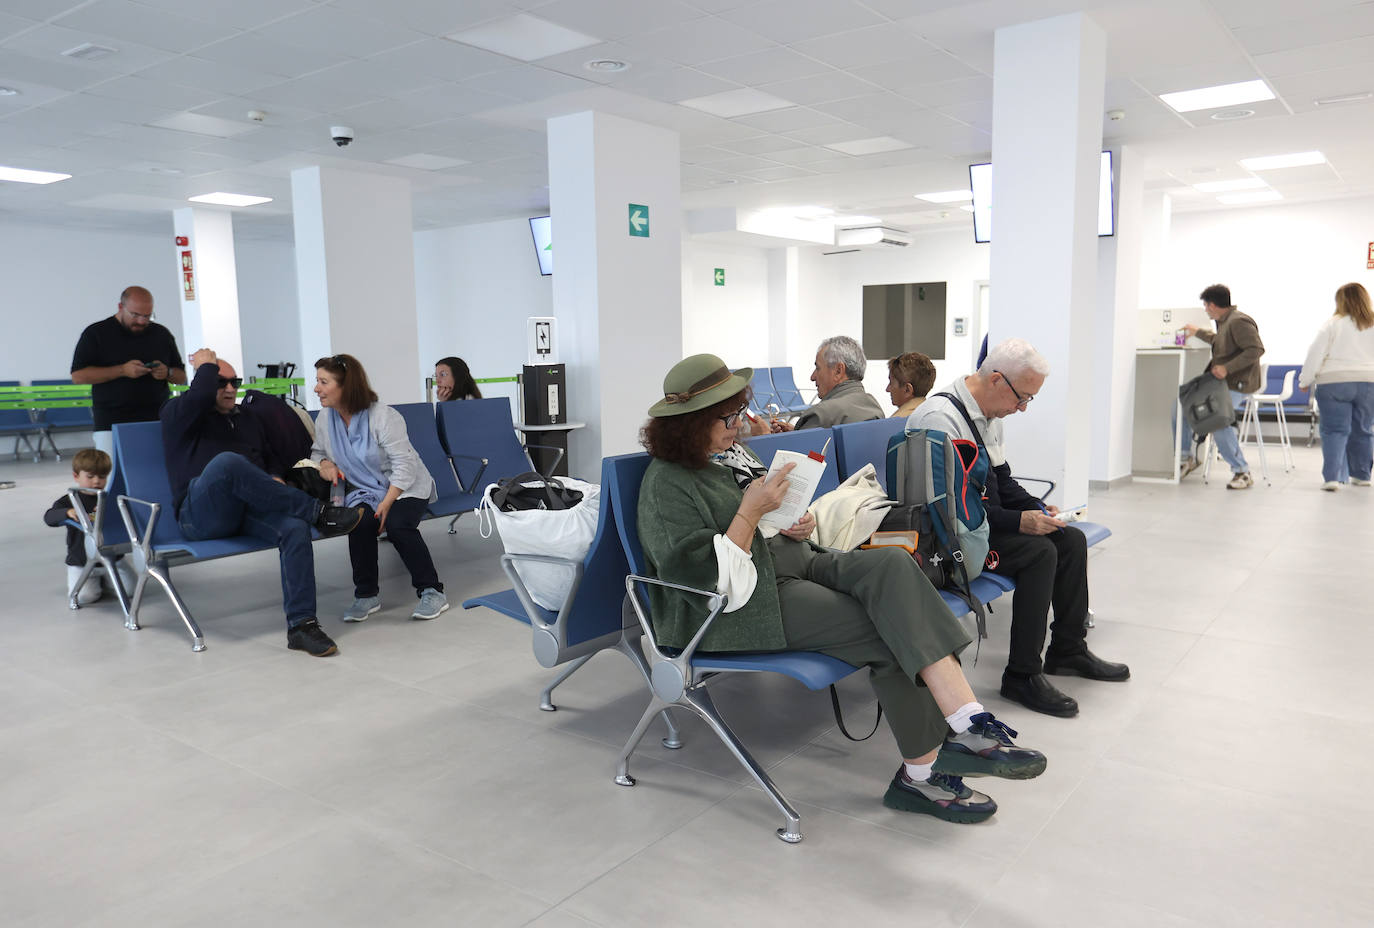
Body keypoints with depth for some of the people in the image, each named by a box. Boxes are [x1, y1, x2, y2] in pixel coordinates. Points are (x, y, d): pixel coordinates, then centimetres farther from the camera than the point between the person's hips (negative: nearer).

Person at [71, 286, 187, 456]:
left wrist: (167, 373, -5)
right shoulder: (96, 333, 4)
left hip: (157, 423, 2)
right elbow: (78, 375, -3)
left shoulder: (162, 334, 14)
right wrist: (122, 370, -13)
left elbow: (182, 377, 19)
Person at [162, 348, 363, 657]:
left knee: (296, 528, -30)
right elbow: (201, 395, -15)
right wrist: (207, 365, 5)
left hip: (250, 508, 5)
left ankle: (301, 624, -31)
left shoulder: (247, 420, 29)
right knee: (226, 462, -39)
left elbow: (270, 458, 34)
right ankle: (318, 512, -30)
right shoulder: (177, 414, 10)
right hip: (202, 515, -5)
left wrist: (275, 480, 10)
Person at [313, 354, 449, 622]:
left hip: (406, 487, -4)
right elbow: (318, 451, 18)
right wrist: (325, 464, -8)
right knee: (360, 522, -29)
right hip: (362, 490, 4)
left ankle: (432, 591, -17)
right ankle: (367, 595, -11)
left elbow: (404, 465, -19)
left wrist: (386, 503, -26)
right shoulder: (325, 419, 0)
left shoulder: (383, 416, -19)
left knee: (398, 525, -32)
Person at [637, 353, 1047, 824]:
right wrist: (751, 510, -20)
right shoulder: (668, 484, -12)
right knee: (885, 632, -23)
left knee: (892, 564, -21)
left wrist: (797, 524, 5)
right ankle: (923, 772, -13)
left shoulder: (731, 451, 15)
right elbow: (709, 577, -19)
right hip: (740, 605, -8)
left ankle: (968, 724, -29)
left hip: (791, 557, 8)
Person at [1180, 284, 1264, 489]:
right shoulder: (1224, 322, 16)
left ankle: (1242, 472, -19)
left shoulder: (1238, 322, -16)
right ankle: (1188, 457, 16)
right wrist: (1198, 332, 47)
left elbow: (1256, 349, -26)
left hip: (1237, 384, -10)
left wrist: (1227, 368, -28)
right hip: (1220, 381, 10)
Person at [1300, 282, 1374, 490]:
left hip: (1334, 383, -3)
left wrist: (1305, 380, 2)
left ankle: (1331, 476, -12)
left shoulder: (1332, 324, -5)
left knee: (1334, 430, -1)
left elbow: (1315, 354, -7)